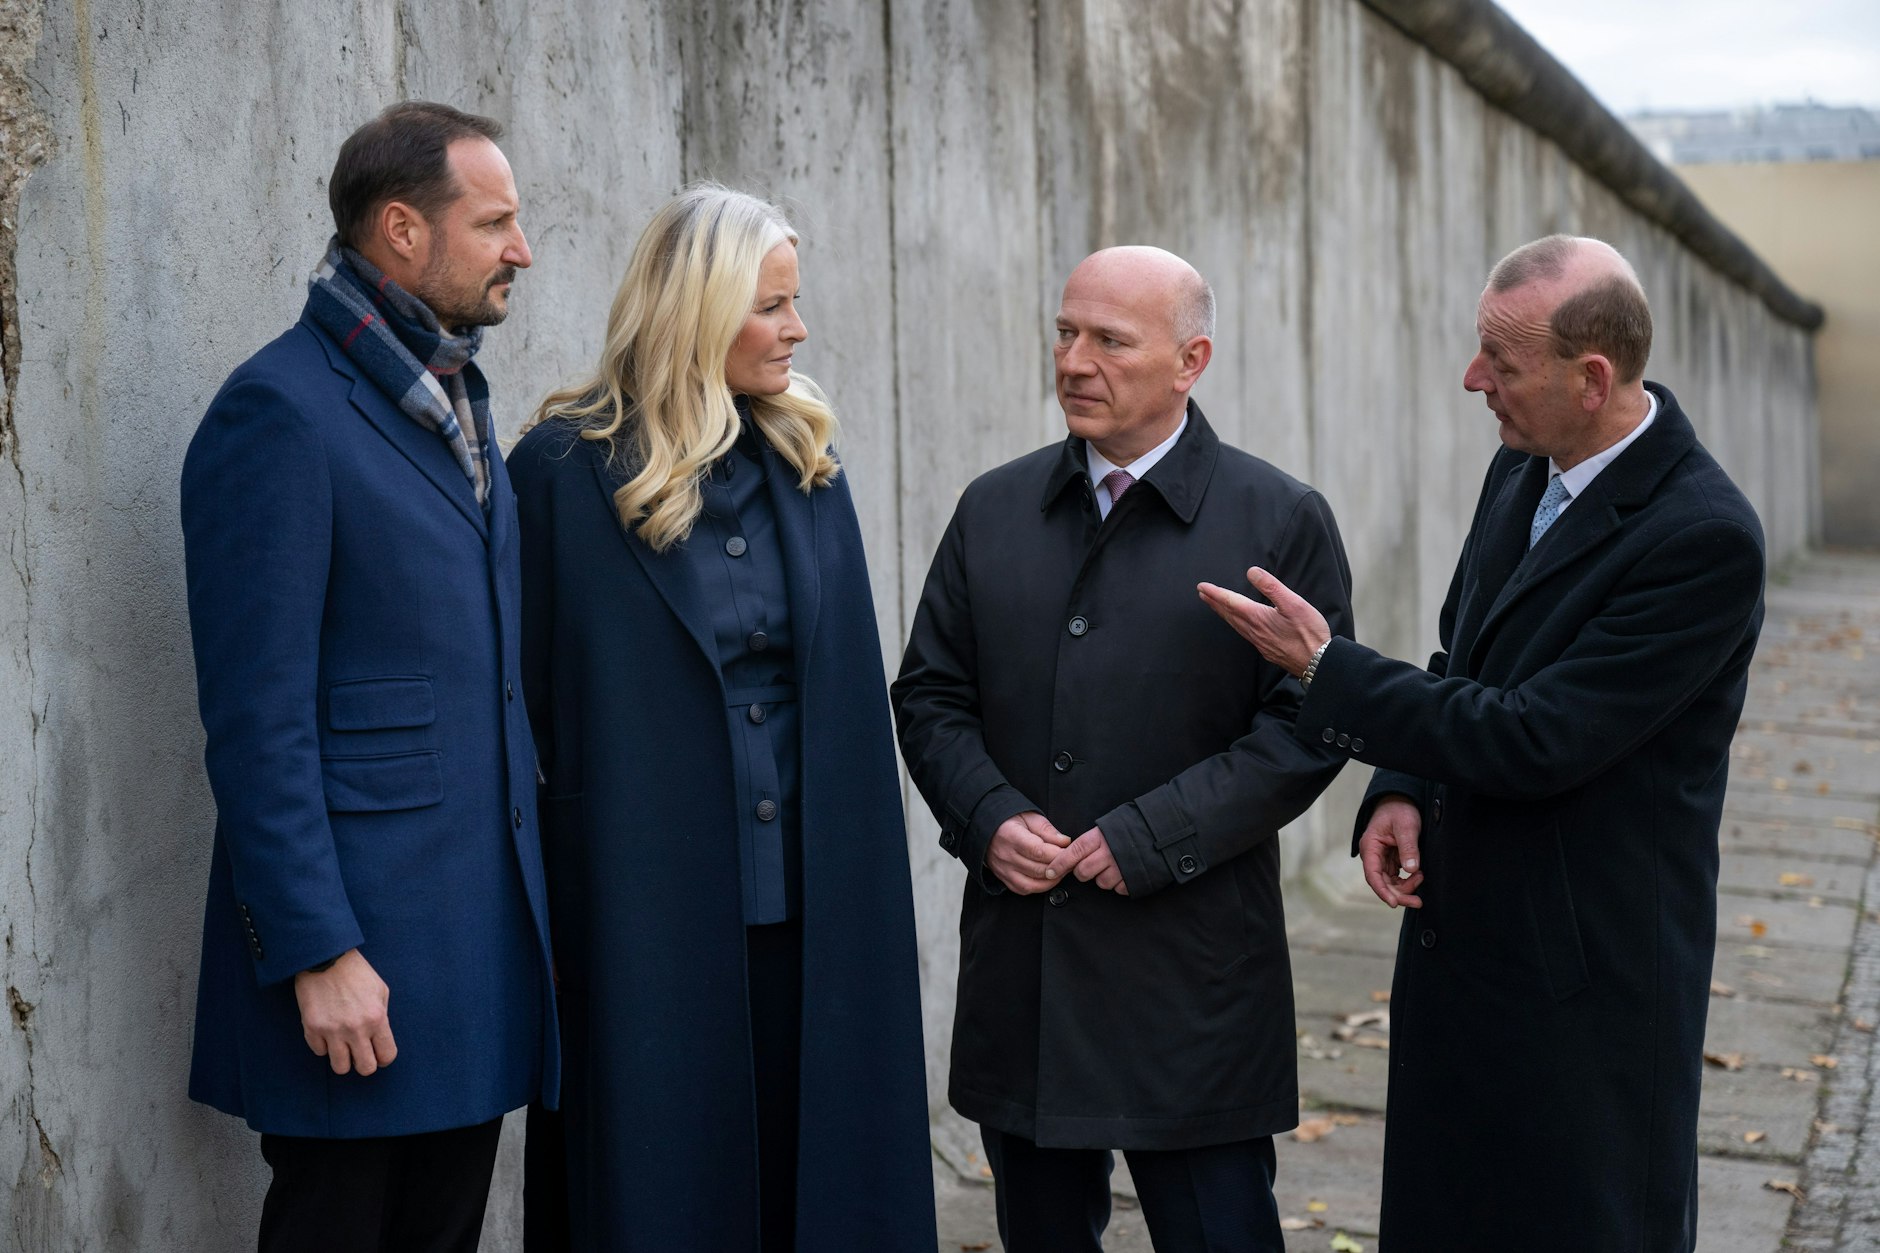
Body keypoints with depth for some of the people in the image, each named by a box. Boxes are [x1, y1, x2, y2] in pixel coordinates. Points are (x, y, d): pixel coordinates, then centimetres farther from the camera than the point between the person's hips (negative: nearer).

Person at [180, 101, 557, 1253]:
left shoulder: (458, 400, 15)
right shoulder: (280, 410, -12)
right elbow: (257, 715, -16)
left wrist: (528, 887, 14)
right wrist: (318, 952, -18)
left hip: (485, 930, 8)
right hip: (362, 949, -8)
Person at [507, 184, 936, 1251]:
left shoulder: (806, 461, 9)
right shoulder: (566, 467, -7)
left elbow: (848, 679, 12)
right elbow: (525, 691, -5)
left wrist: (863, 868, 8)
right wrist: (536, 912, -5)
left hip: (808, 904, 5)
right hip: (647, 906, -4)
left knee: (804, 1159, 10)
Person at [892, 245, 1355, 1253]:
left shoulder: (1281, 521, -3)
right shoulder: (994, 509, 10)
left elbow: (1306, 726, -7)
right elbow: (929, 694, 12)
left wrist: (1154, 838, -15)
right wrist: (987, 817, -6)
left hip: (1193, 978, -4)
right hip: (1018, 971, 4)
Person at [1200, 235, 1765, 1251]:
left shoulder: (1705, 537, -22)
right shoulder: (1520, 470, 4)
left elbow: (1539, 739, -24)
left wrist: (1328, 666, -18)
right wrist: (1401, 792, -2)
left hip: (1587, 972, -8)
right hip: (1459, 932, 8)